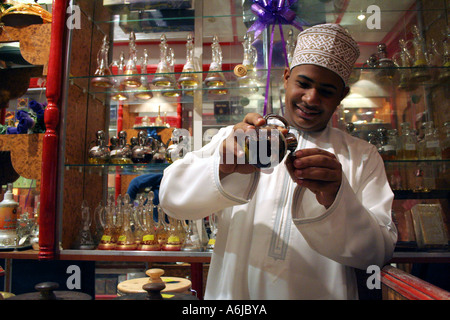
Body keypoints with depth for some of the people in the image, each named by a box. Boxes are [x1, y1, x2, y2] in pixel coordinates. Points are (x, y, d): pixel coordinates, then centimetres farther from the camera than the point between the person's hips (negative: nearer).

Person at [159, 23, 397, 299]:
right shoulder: (236, 138, 4)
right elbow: (171, 195, -7)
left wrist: (334, 201, -21)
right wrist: (226, 167, -25)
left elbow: (379, 252, -3)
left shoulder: (364, 157, 6)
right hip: (232, 292, 0)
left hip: (320, 293, 1)